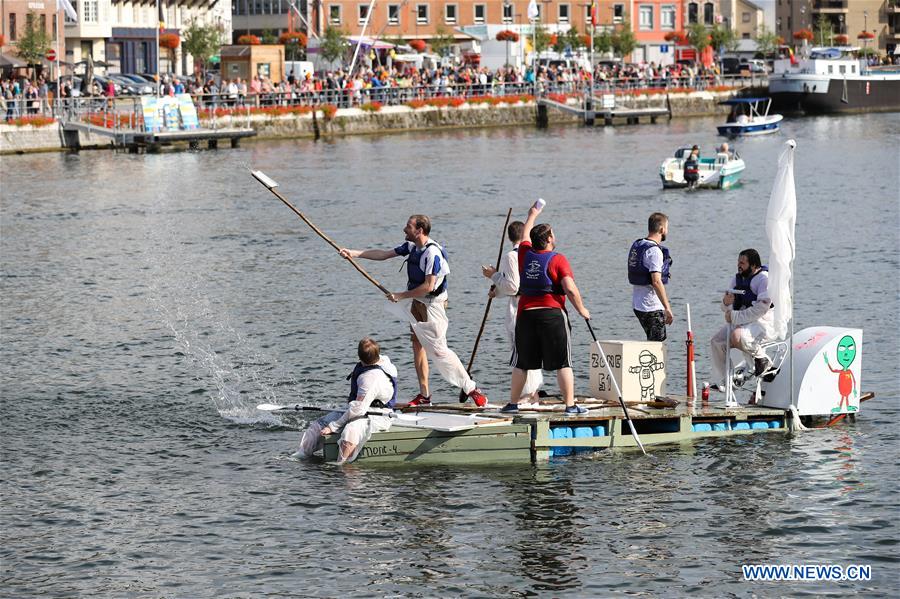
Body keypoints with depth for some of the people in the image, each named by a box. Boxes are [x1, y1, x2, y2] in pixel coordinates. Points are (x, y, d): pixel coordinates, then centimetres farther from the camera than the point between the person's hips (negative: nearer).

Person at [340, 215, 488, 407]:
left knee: (438, 351, -12)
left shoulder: (432, 253, -23)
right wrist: (354, 253, 5)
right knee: (418, 345, 10)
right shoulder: (412, 246, 5)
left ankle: (472, 389, -6)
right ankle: (424, 395, 16)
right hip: (417, 303, 9)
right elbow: (384, 254, 11)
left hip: (432, 305, -9)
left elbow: (428, 286, -26)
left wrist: (401, 296, -18)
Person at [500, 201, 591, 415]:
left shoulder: (525, 255, 7)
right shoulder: (557, 259, -6)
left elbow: (525, 236, 30)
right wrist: (581, 309, 0)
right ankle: (570, 405, -5)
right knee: (563, 363, -1)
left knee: (521, 363, 13)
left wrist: (532, 215, 46)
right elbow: (570, 289, -14)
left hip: (526, 315, 4)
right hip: (553, 314, -4)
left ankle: (513, 404, 16)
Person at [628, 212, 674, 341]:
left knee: (653, 341, 18)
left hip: (637, 305, 9)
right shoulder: (654, 251, -17)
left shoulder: (636, 245, 12)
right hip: (652, 307, -9)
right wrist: (667, 308, -23)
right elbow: (656, 282, -24)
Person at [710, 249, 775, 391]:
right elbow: (727, 309, 18)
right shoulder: (737, 279, 13)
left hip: (763, 322, -8)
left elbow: (762, 308, -23)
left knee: (737, 336, -34)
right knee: (716, 341, -5)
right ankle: (723, 382, 0)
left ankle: (762, 359, -10)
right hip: (741, 323, 8)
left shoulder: (764, 279, -12)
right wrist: (726, 303, -9)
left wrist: (736, 317, -21)